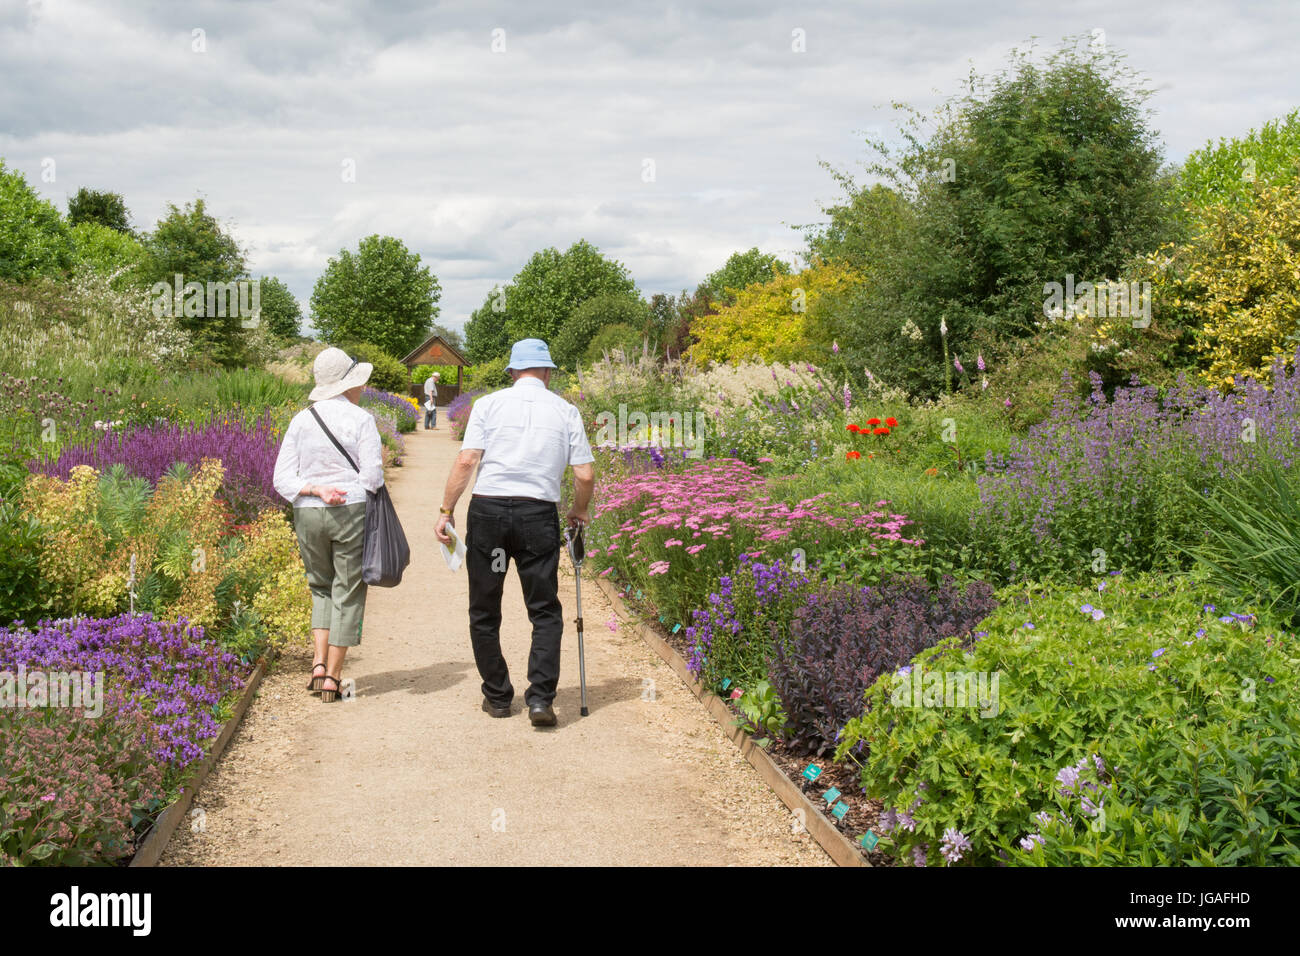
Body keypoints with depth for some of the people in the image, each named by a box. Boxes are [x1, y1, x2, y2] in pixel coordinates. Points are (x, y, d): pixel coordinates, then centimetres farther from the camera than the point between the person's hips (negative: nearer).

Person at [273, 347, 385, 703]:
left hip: (307, 514, 4)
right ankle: (332, 678, 6)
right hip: (353, 512, -4)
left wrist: (316, 489, -7)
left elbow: (283, 479, 2)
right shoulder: (361, 419, -5)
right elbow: (372, 478, -9)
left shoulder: (301, 420, 7)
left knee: (321, 588, 21)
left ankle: (319, 662, 5)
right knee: (348, 593, 6)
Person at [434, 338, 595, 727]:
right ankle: (540, 697, -5)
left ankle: (498, 696, 18)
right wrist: (578, 512, 21)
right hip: (539, 515, 0)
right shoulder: (566, 411, 7)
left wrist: (446, 510, 1)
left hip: (488, 508, 0)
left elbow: (466, 461, -5)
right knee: (545, 611, 7)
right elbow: (585, 475, 4)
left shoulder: (488, 404, 5)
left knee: (484, 612, 12)